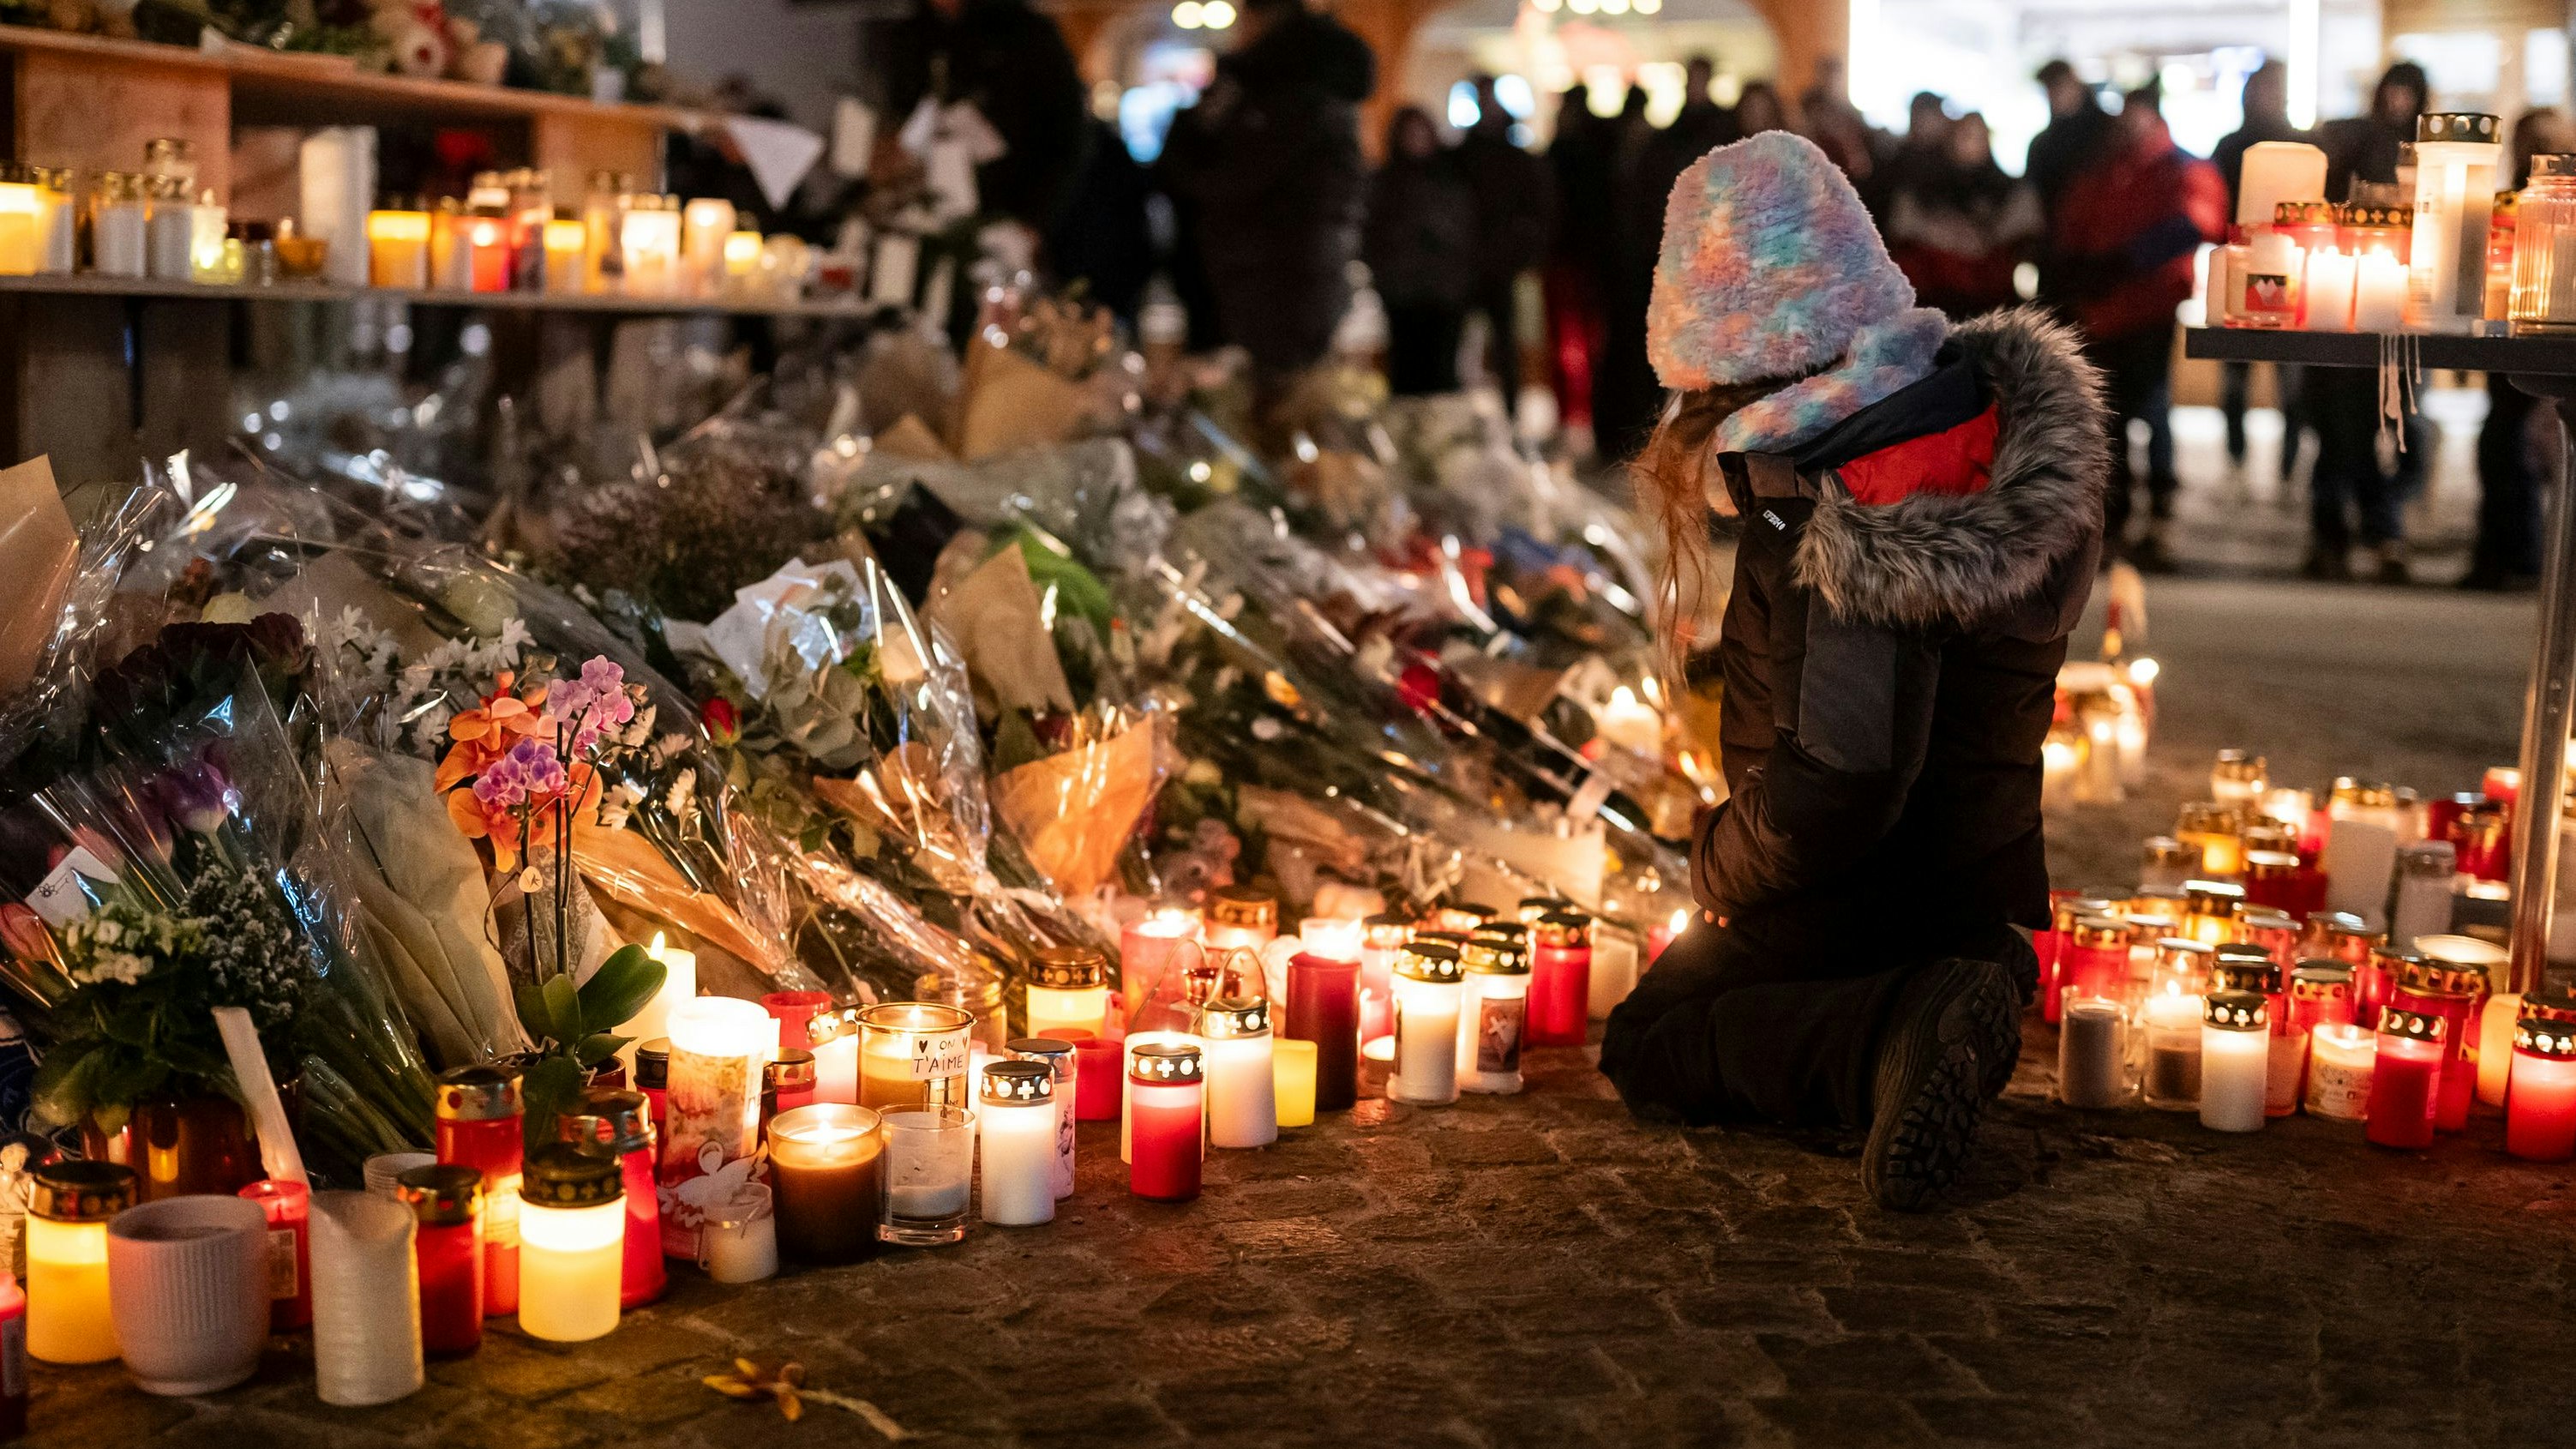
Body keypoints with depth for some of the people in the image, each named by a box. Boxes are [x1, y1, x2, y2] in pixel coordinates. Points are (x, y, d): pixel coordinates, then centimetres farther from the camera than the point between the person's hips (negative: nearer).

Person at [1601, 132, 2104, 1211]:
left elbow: (1837, 780, -36)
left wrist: (1717, 865, -16)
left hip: (1852, 902, -9)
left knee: (1643, 1049, 10)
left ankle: (1894, 1038, -14)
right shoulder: (1978, 397, -7)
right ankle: (1936, 1008, 6)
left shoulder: (1850, 525, -34)